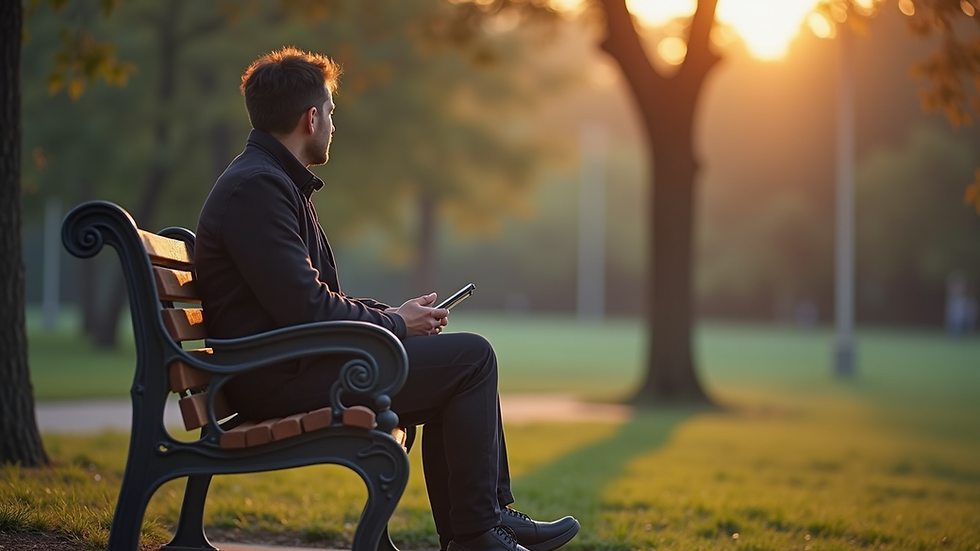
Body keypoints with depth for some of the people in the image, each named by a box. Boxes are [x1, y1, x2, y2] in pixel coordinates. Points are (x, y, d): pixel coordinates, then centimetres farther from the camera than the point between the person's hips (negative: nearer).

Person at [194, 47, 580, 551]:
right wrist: (395, 323, -8)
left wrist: (391, 314, 6)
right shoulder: (256, 187, -16)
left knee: (460, 360, 16)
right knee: (471, 356, -11)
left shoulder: (272, 180, 18)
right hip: (280, 378, -11)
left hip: (293, 363, 11)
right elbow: (305, 309, -22)